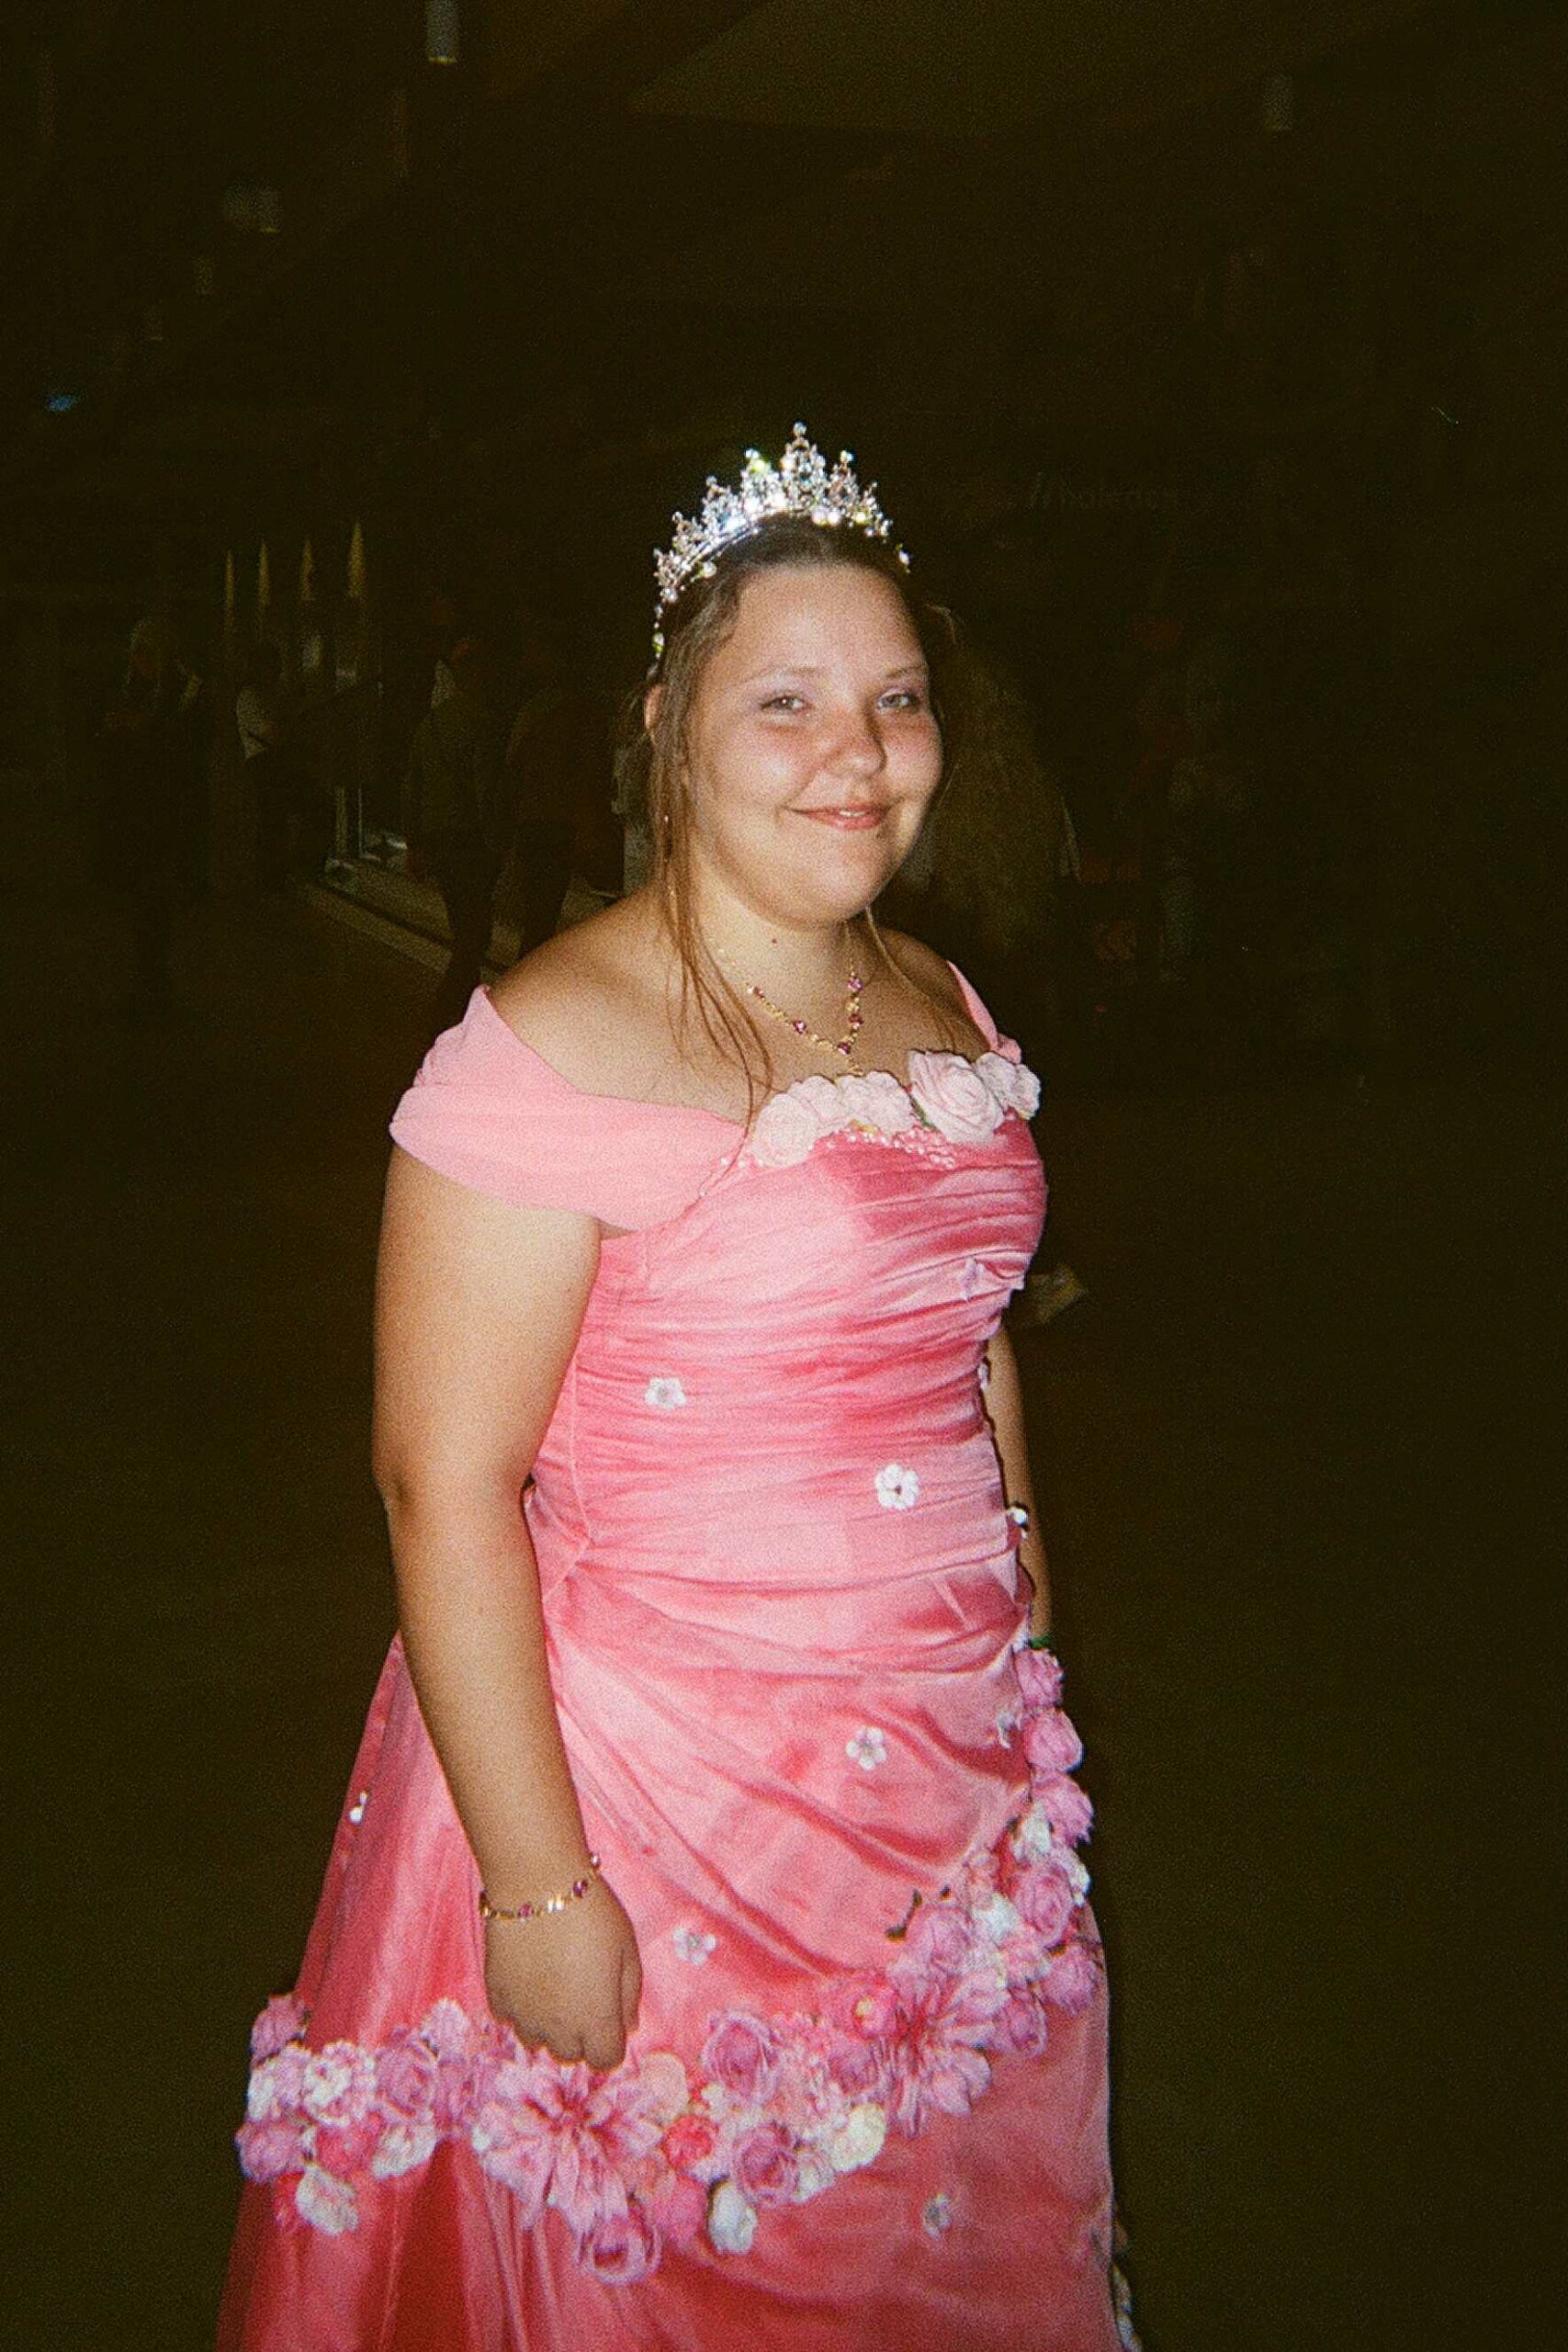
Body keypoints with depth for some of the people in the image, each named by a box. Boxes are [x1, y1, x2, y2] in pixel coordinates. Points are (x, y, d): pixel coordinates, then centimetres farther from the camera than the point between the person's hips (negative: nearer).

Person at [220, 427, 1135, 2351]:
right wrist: (538, 1887, -21)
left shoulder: (937, 1006, 4)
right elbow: (446, 1487, -21)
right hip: (658, 1789, -6)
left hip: (954, 1773, 7)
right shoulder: (557, 1049, -20)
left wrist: (1020, 1604, 14)